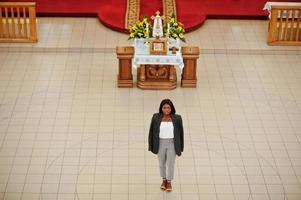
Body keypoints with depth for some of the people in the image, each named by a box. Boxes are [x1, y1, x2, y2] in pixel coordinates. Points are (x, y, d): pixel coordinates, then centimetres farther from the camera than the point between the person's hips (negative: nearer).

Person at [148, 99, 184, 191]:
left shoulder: (177, 118, -8)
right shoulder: (156, 117, -8)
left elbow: (180, 133, -1)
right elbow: (152, 132, -2)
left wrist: (180, 148, 2)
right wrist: (151, 146, -1)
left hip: (172, 144, -1)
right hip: (160, 144, 1)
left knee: (170, 164, 4)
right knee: (162, 163, 14)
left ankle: (169, 182, 25)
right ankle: (164, 179, 35)